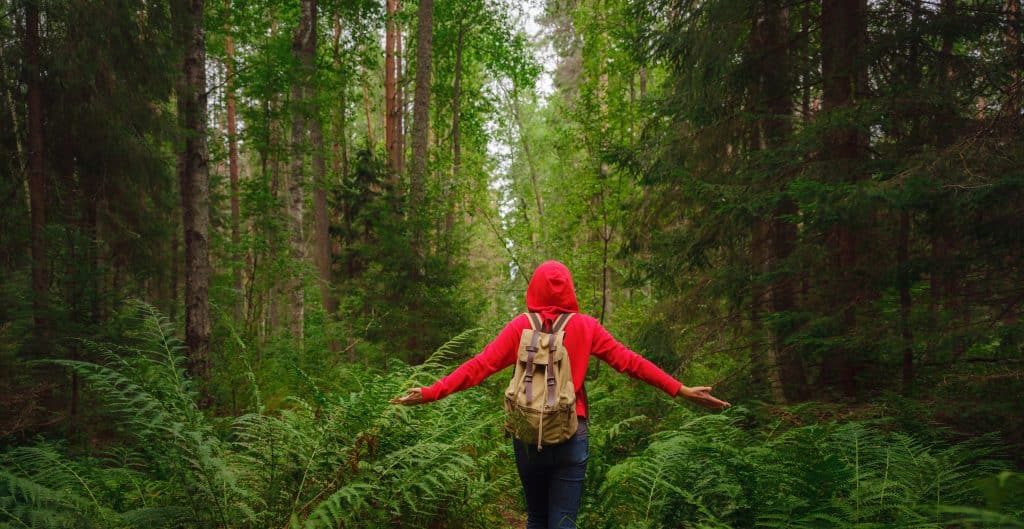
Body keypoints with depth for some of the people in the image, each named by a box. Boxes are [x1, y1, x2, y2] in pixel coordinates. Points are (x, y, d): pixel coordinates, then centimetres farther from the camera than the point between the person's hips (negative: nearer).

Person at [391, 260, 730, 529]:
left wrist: (430, 393, -1)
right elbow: (630, 363, -1)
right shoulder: (586, 326, -1)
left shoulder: (520, 326, -1)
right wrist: (682, 391, 5)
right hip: (571, 436, -1)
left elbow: (479, 366, -6)